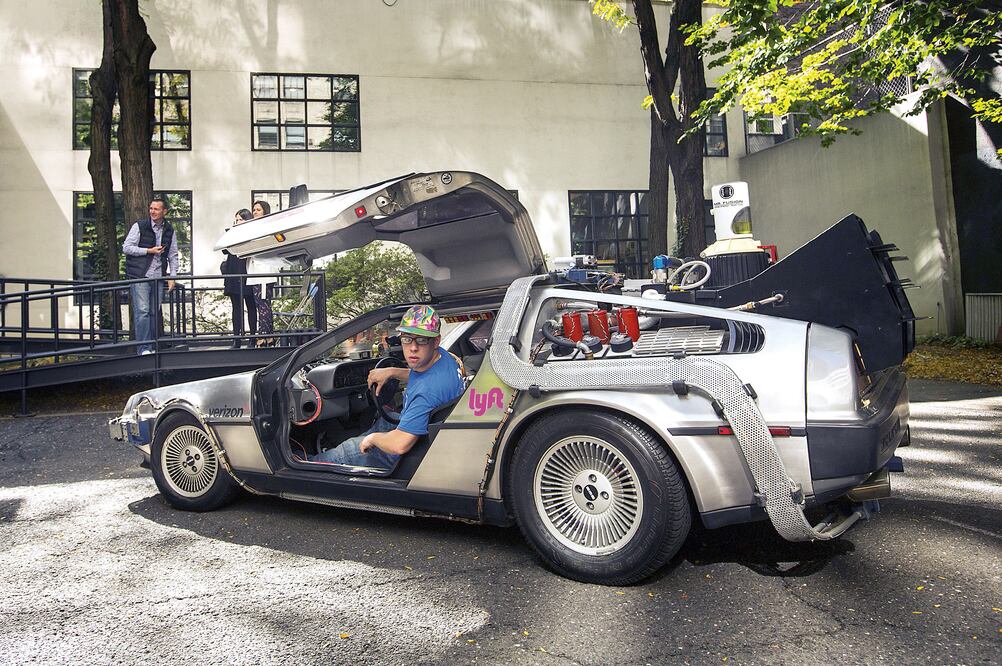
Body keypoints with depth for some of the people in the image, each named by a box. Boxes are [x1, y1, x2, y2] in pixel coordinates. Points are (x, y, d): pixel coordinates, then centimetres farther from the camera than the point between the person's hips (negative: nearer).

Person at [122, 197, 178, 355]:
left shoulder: (169, 231, 11)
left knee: (154, 312, 6)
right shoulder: (139, 226, 0)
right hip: (140, 277, -4)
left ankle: (151, 347, 13)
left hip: (158, 277, 4)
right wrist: (149, 251, -9)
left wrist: (172, 276, 5)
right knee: (142, 311, -10)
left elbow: (173, 255, 14)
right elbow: (126, 247, -2)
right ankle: (143, 348, -7)